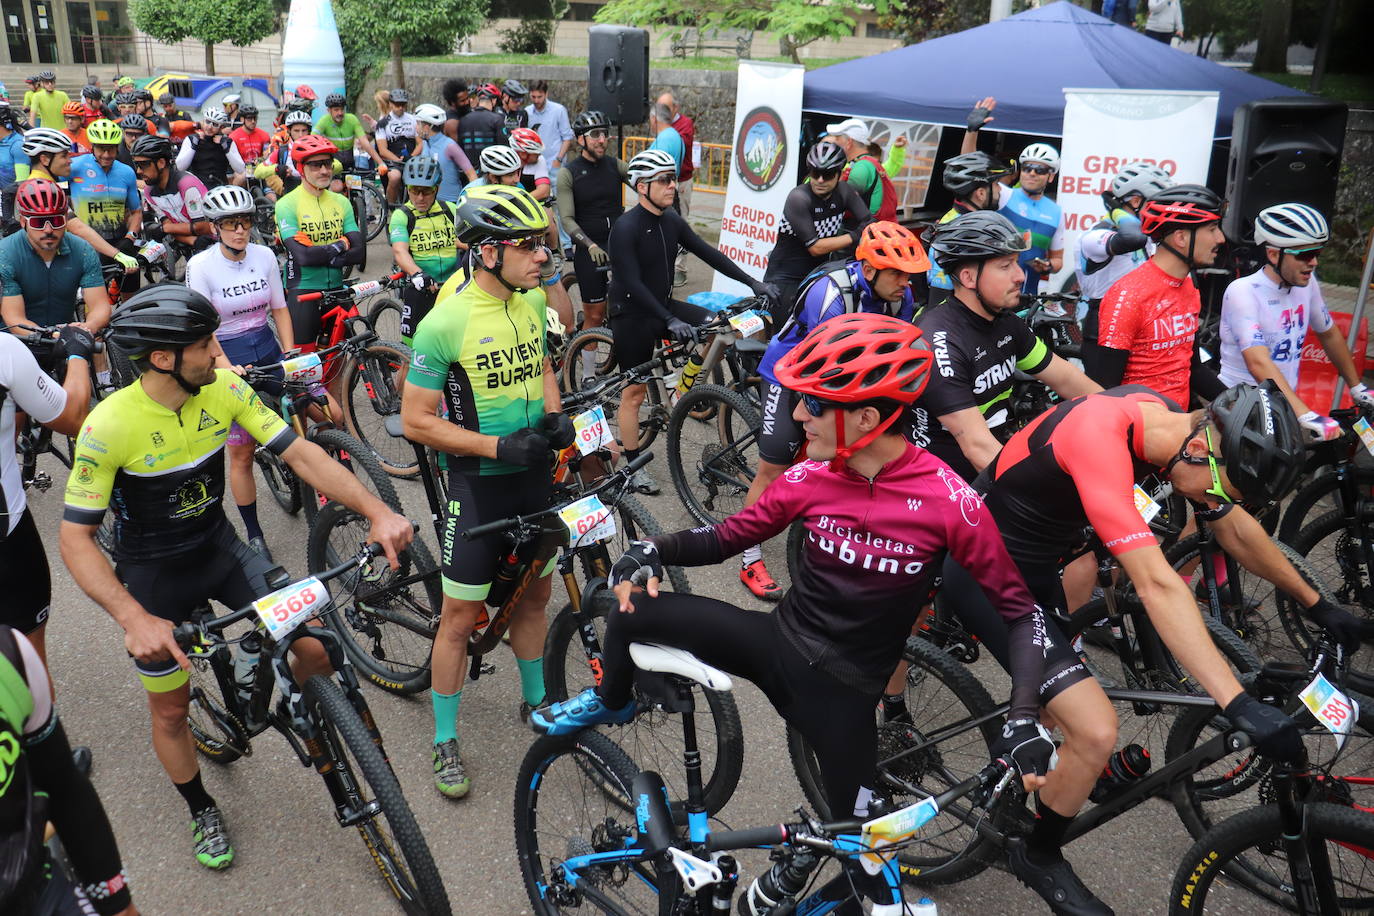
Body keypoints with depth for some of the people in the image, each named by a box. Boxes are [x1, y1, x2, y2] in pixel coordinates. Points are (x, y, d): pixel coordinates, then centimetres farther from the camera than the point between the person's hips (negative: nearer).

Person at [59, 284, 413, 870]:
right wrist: (134, 620, -36)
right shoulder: (109, 426, -27)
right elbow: (75, 537, -23)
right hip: (153, 575, -3)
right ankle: (203, 812, 39)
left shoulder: (224, 388, -16)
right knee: (170, 709, 11)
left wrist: (377, 512, -30)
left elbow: (299, 453, -17)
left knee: (317, 649, -8)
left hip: (219, 548, 3)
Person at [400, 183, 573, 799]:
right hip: (478, 483, -6)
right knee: (460, 615, 3)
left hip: (534, 474, 6)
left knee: (534, 593, 19)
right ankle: (445, 742, 21)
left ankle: (535, 701, 41)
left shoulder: (533, 300, 0)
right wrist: (497, 446, -24)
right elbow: (416, 421, -17)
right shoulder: (446, 322, -20)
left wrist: (554, 417, -3)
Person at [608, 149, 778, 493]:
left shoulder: (671, 220, 1)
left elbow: (707, 252, 4)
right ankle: (633, 465, 16)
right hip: (633, 316, -6)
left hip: (664, 306, 7)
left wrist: (753, 282, -1)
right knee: (635, 391, 2)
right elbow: (633, 284, -26)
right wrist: (669, 321, -33)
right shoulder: (626, 228, -20)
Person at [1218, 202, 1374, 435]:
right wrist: (1308, 417, -37)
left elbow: (1330, 334, 22)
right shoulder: (1243, 292, -17)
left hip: (1285, 406, 7)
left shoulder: (1307, 283, 4)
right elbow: (1259, 364, -29)